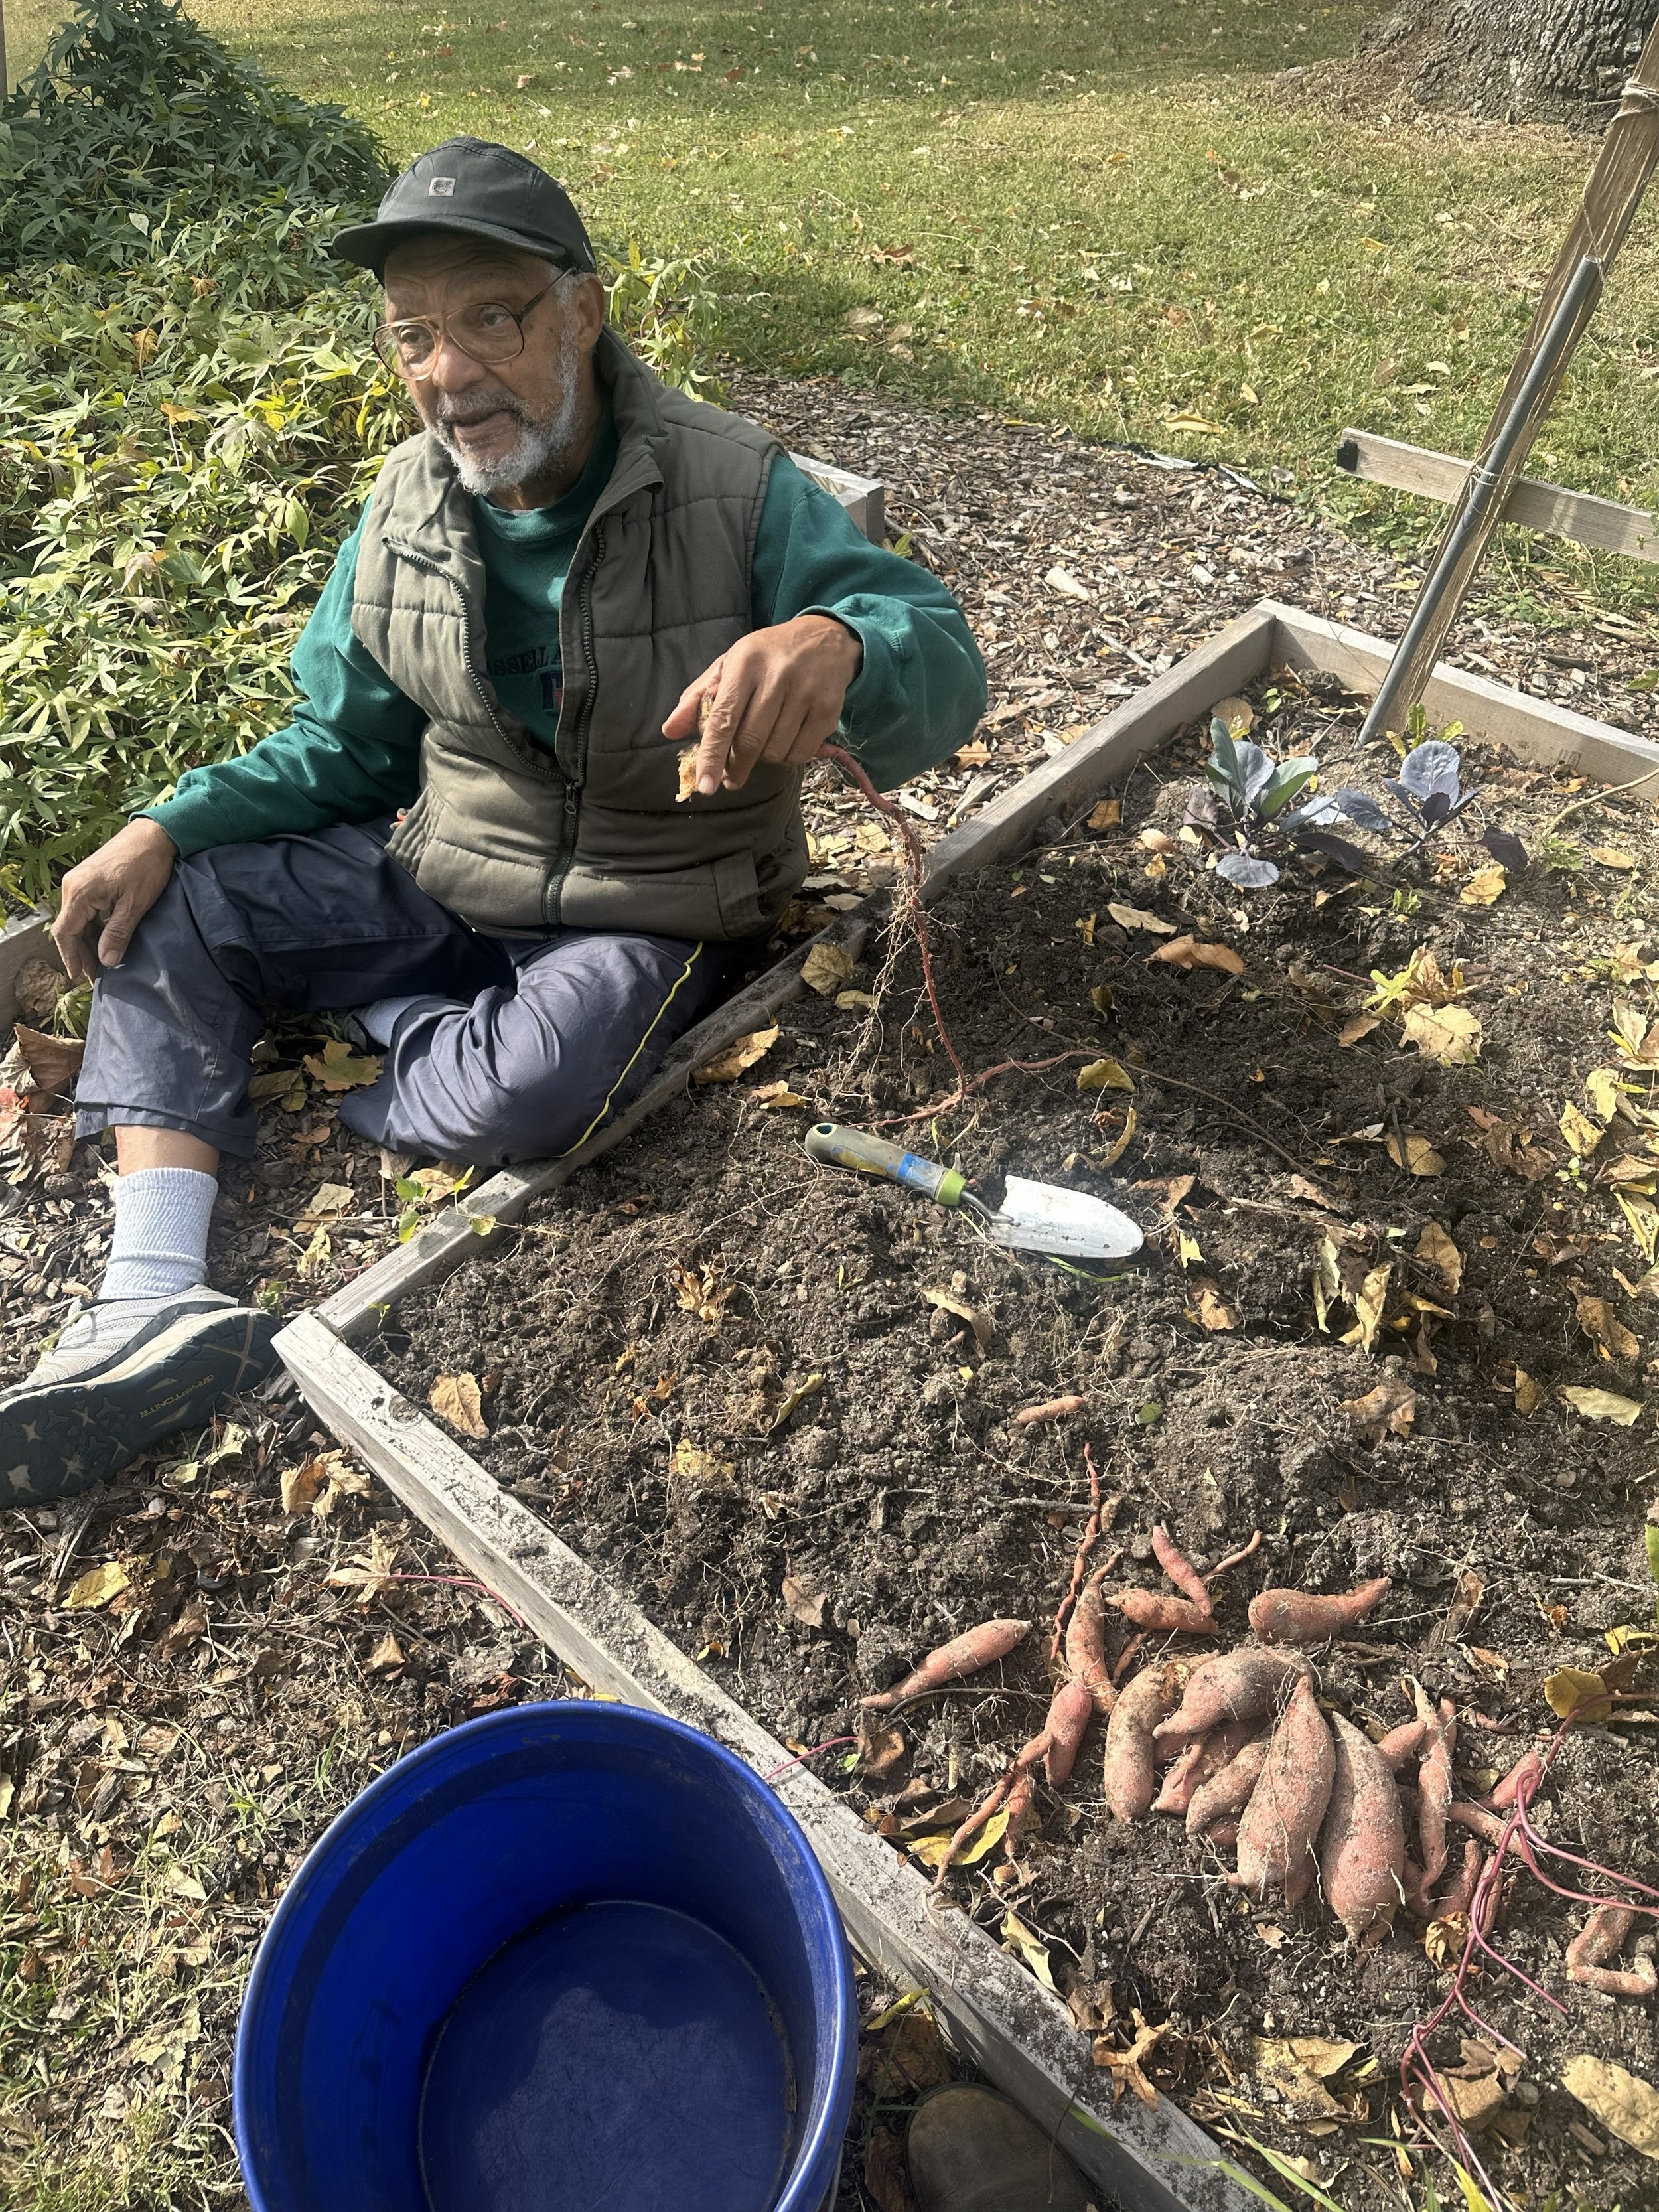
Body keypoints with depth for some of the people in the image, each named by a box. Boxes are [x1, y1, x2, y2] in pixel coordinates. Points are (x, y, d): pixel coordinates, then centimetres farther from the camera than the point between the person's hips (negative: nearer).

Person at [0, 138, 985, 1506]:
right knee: (165, 909, -5)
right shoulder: (406, 508, 1)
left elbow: (944, 666, -21)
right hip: (437, 879, 6)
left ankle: (406, 1032, 1)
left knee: (531, 1094, -36)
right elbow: (345, 748, 10)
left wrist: (837, 648, -46)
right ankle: (157, 1302, -16)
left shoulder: (732, 491, -14)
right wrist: (167, 828, -5)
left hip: (645, 916, -5)